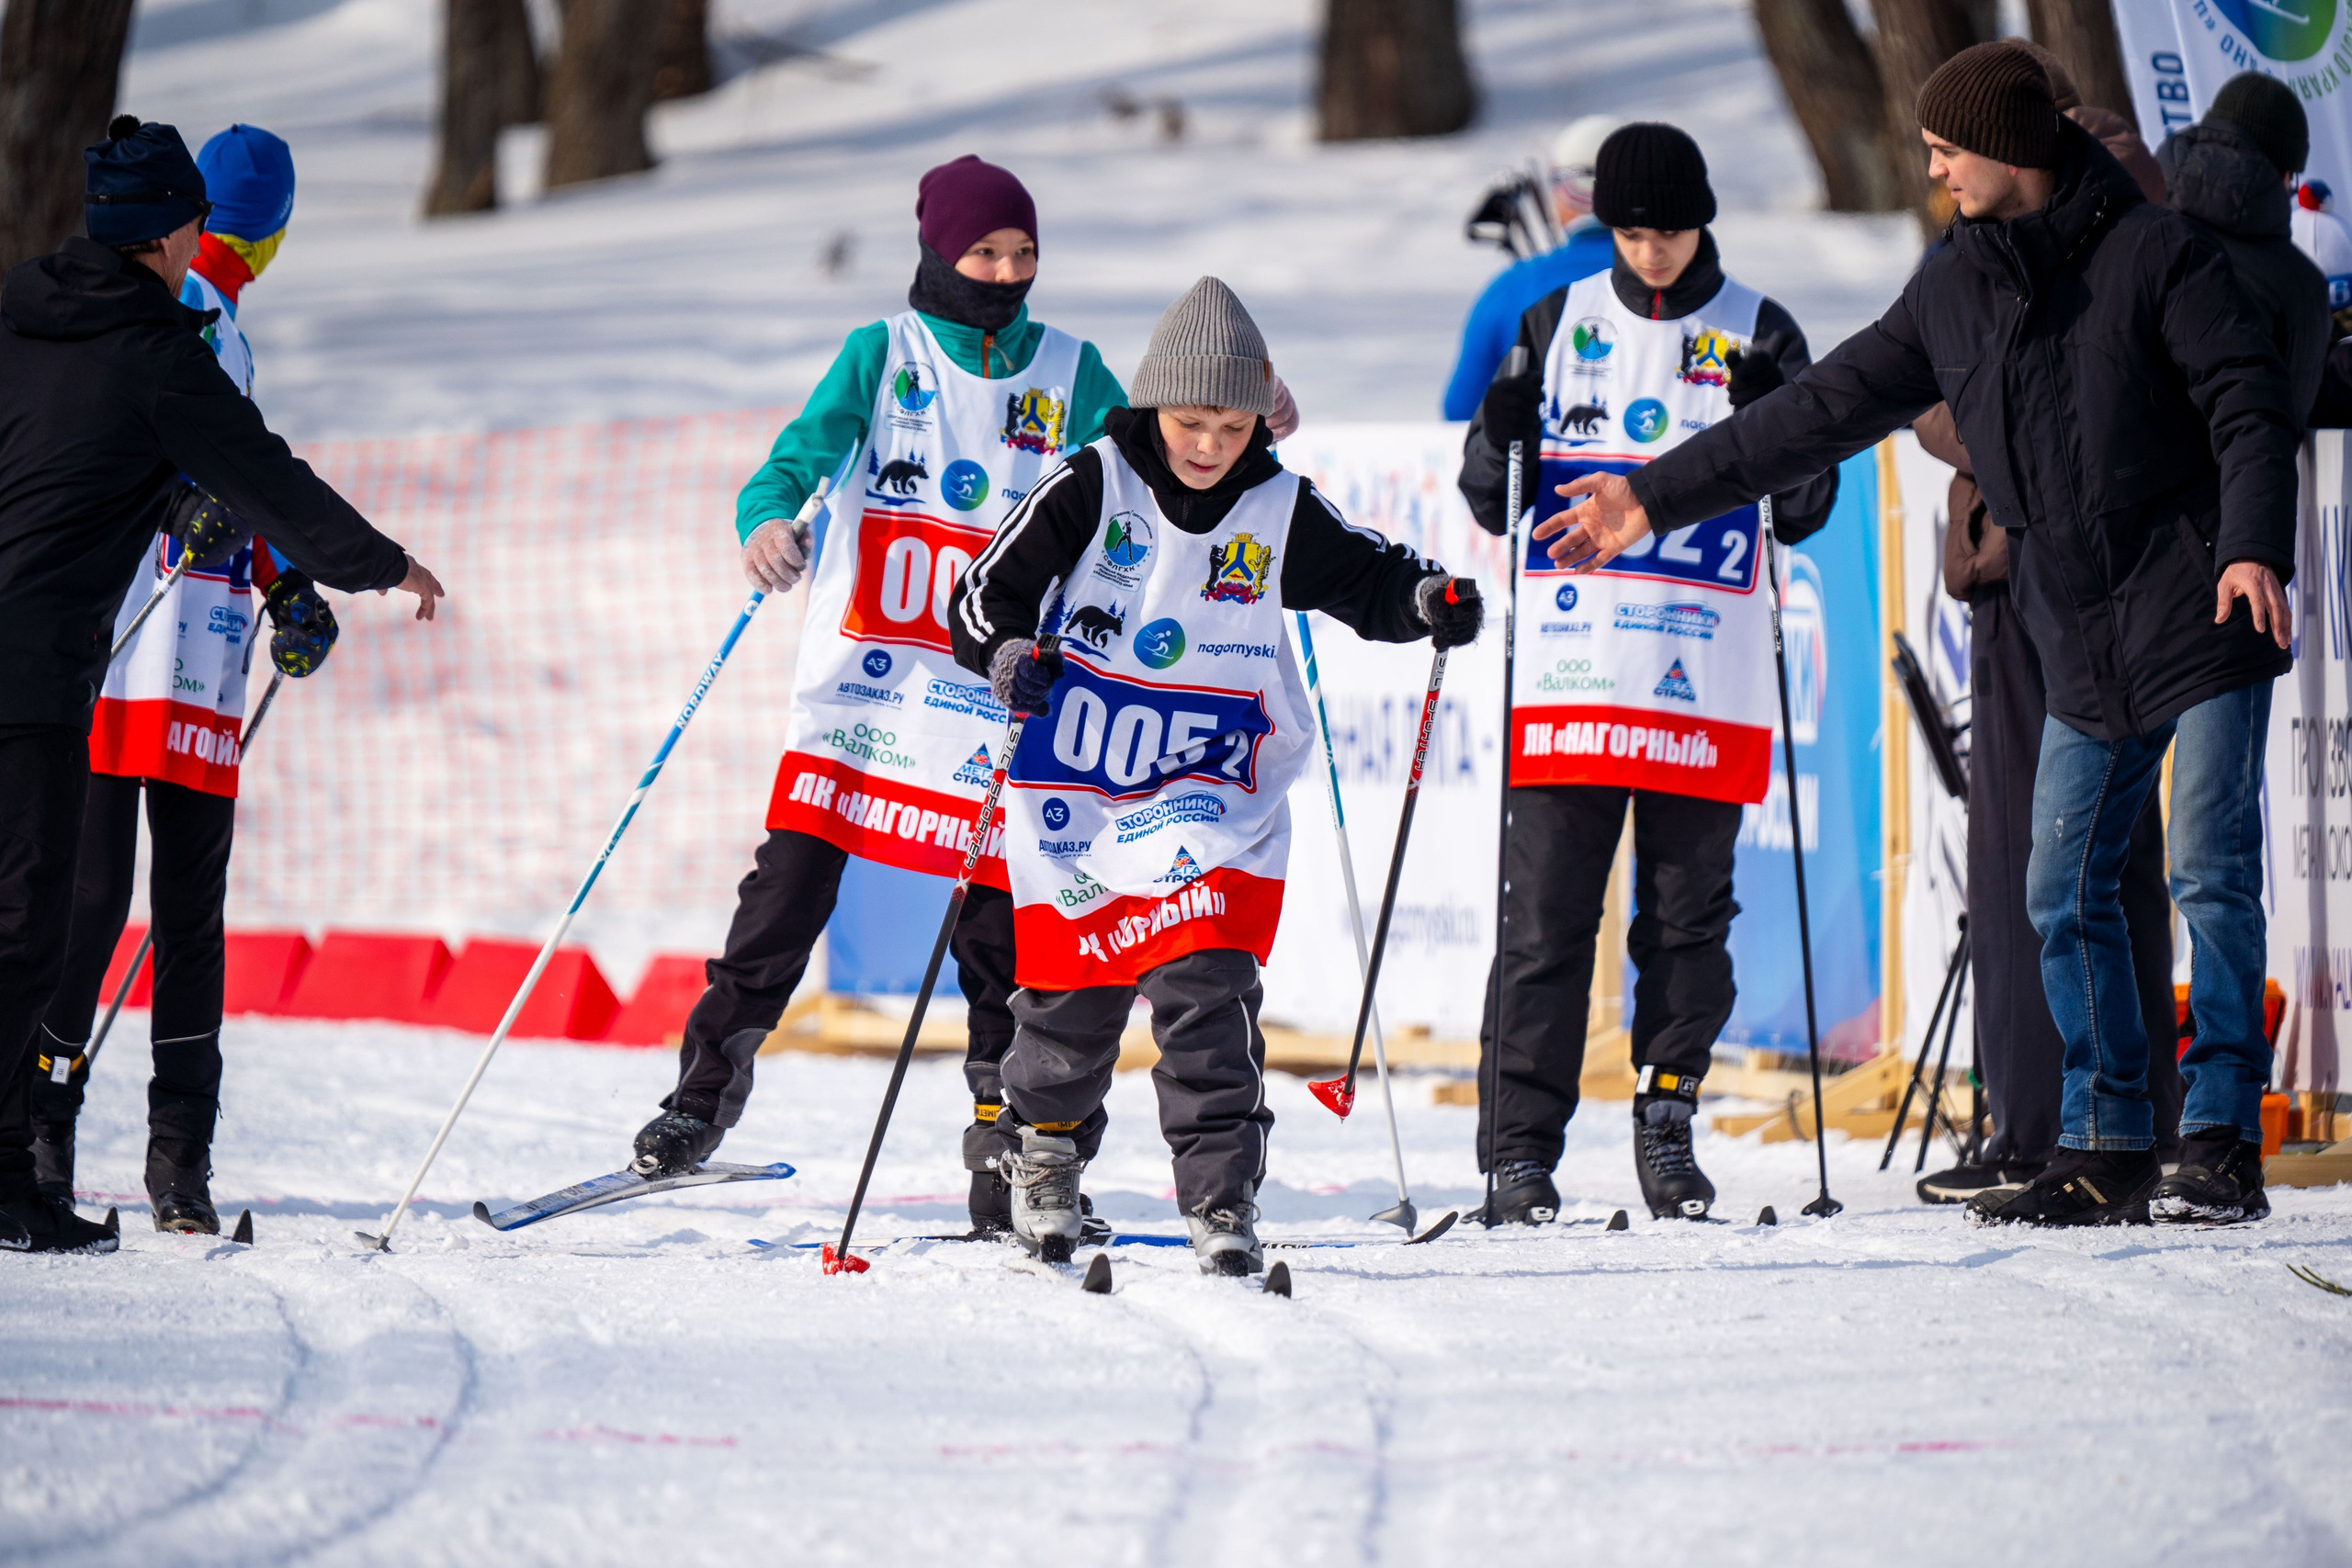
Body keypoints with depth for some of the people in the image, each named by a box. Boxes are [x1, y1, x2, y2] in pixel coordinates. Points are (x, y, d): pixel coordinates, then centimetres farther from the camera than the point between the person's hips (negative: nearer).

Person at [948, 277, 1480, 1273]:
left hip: (1209, 789, 0)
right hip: (1078, 783, 0)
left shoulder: (1282, 513, 0)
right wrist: (1007, 650, -24)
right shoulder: (1091, 489, -5)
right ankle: (1043, 1157, 35)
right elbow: (987, 591, -3)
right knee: (1074, 996, 8)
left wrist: (1426, 601, -12)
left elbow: (1366, 582, 10)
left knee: (1203, 985, -16)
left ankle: (1223, 1200, -13)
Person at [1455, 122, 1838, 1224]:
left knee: (1687, 915, 3)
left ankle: (1667, 1120, 14)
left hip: (1703, 679, 0)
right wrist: (1503, 439, -7)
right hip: (1569, 676, 0)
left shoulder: (1759, 338, 7)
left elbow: (1801, 513, 6)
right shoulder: (1559, 326, 10)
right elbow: (1494, 502, 14)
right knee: (1545, 917, -3)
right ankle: (1519, 1148, -2)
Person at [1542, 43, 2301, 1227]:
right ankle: (2103, 1153, 10)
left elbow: (2249, 404, -10)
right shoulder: (1953, 292, 12)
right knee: (2064, 896, 4)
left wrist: (2255, 545, -26)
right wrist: (1657, 497, 14)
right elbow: (1826, 411, 16)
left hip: (2203, 622, -7)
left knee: (2211, 878, -9)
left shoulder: (2152, 252, -5)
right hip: (2083, 660, 7)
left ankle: (2225, 1149, -6)